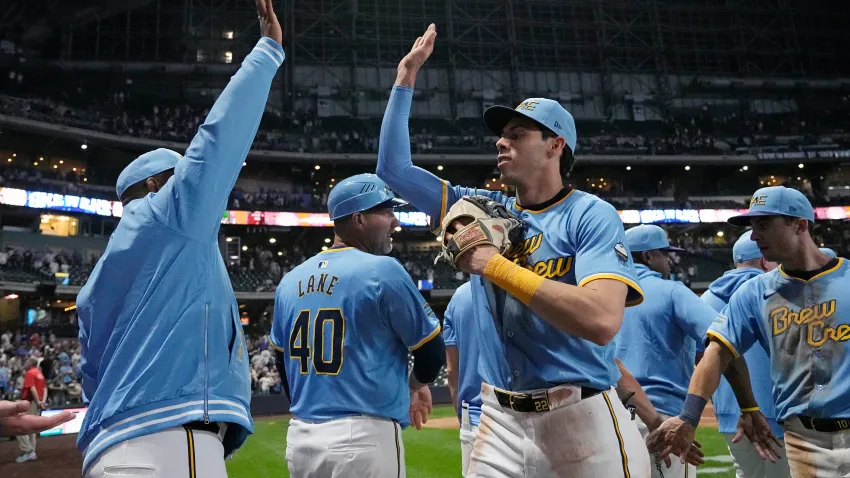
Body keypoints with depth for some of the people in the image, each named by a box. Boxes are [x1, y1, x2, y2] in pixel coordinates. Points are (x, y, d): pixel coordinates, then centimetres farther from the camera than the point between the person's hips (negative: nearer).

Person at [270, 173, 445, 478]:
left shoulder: (290, 281, 7)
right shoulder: (383, 270, -11)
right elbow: (432, 353, -4)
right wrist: (415, 385, 17)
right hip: (365, 437, -6)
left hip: (299, 438, 6)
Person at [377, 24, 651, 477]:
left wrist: (494, 265, -21)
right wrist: (406, 76, 8)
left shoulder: (592, 216, -8)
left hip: (581, 421, -4)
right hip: (500, 421, 5)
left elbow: (602, 320, -24)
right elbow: (393, 167, 11)